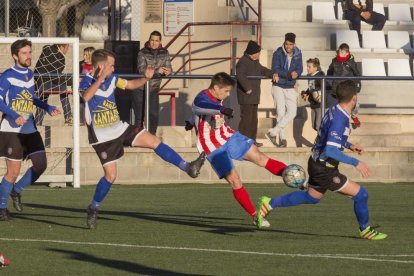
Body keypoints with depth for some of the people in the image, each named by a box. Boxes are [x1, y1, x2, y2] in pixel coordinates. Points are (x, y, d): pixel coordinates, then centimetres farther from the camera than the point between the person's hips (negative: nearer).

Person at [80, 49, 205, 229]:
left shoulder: (112, 79, 3)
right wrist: (100, 79, -49)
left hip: (119, 128, 6)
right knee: (111, 175, -6)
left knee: (155, 142, -3)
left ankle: (188, 168, 0)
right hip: (102, 138, -6)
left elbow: (131, 85, 19)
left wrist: (146, 78, 1)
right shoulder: (87, 82, -17)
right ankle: (93, 209, 13)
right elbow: (86, 96, -41)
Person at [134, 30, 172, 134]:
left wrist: (168, 71, -27)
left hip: (154, 90, 4)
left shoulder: (164, 53, 1)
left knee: (154, 116, 3)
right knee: (140, 116, -1)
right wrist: (157, 71, -36)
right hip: (140, 89, -3)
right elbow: (142, 70, -23)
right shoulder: (143, 53, -12)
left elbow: (168, 67, -2)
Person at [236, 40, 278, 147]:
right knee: (246, 118, -12)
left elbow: (262, 70, 28)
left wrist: (272, 74, 9)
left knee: (253, 118, 15)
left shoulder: (255, 62, 17)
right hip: (246, 96, -11)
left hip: (253, 96, 11)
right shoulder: (243, 62, -16)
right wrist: (247, 88, -28)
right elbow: (240, 75, -29)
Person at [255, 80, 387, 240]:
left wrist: (349, 146, 14)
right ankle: (365, 230, 14)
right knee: (360, 194, -5)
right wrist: (355, 163, -29)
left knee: (311, 197, 28)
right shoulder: (339, 119, -26)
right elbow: (330, 151, -32)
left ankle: (268, 204, 30)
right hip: (323, 170, -10)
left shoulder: (333, 111, 3)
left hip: (317, 164, 10)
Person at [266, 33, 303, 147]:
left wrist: (296, 73, -28)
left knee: (292, 112, -10)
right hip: (278, 86, -3)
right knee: (281, 113, -5)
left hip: (290, 88, 3)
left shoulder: (297, 55, 0)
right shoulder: (278, 54, -10)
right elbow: (275, 69, -17)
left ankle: (272, 133, -6)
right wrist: (289, 74, -30)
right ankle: (282, 138, 3)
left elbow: (299, 69, -3)